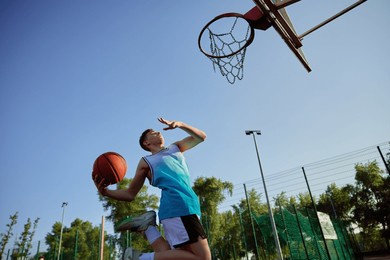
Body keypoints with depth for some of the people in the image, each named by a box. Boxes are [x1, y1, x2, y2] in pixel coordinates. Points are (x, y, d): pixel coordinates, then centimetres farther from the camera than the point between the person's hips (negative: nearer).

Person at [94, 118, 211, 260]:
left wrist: (180, 124, 9)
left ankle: (147, 225, 6)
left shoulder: (175, 147, 29)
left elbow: (201, 136, 25)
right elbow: (130, 194, 12)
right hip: (178, 205, -6)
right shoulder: (146, 162, 14)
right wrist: (105, 191, -7)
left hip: (189, 204, 6)